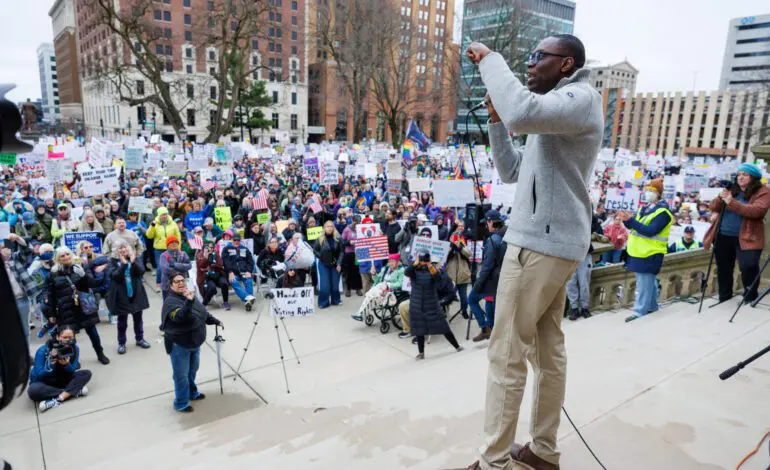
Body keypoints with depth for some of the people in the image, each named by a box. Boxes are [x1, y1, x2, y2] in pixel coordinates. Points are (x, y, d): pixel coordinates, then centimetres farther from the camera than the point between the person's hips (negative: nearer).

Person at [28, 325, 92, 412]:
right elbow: (39, 375, -23)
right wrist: (52, 362, -38)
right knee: (33, 390, -38)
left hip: (62, 380, 3)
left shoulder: (74, 348, -14)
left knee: (86, 373, -20)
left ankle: (58, 400, -32)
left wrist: (65, 364, -33)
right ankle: (75, 391, -29)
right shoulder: (42, 351, -22)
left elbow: (73, 371, -12)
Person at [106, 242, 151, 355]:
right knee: (122, 320, 8)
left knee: (138, 318, 14)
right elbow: (115, 275, -20)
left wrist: (133, 262, -27)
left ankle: (140, 339, 30)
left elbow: (141, 271, -13)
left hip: (136, 294, 2)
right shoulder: (113, 261, -5)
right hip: (121, 295, -2)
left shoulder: (135, 258, 1)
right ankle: (121, 343, 21)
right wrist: (124, 264, -30)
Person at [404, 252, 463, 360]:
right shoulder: (414, 269, -3)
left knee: (443, 326, 2)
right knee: (419, 329, 7)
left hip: (432, 304, -1)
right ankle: (421, 353, 20)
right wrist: (415, 264, -41)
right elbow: (406, 273, -25)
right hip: (417, 305, 1)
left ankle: (457, 346, 16)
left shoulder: (433, 268, -6)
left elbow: (439, 279, -25)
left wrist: (432, 268, -43)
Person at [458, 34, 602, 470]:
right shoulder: (556, 113, 23)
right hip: (554, 242, 10)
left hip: (542, 244, -10)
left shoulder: (582, 97, -8)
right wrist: (496, 121, 11)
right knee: (549, 348, 14)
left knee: (508, 355, -4)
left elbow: (522, 112, -31)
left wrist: (490, 58, -16)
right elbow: (512, 172, 22)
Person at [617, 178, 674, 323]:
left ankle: (639, 312, -4)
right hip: (639, 252, 9)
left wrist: (631, 220, -28)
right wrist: (626, 220, -8)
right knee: (649, 281, 18)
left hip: (650, 253, -8)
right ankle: (651, 307, 29)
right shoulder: (644, 208, 14)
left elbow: (650, 231, -24)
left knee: (644, 284, -7)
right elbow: (634, 226, 14)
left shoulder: (662, 212, -14)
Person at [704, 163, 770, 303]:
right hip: (723, 237, 5)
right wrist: (720, 198, -15)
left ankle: (750, 299, 7)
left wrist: (732, 202, -27)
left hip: (746, 238, -4)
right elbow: (714, 208, 6)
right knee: (723, 269, 13)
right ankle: (724, 299, 29)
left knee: (748, 267, -16)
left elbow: (757, 211, -19)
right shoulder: (731, 189, 11)